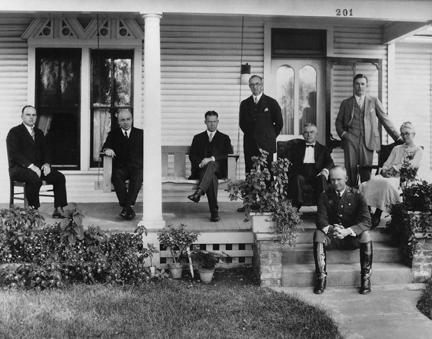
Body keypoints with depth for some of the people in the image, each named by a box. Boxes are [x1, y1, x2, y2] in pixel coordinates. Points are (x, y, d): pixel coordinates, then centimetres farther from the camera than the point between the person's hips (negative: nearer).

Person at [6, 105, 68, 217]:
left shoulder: (39, 133, 19)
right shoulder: (14, 132, -2)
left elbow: (46, 151, 15)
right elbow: (14, 154, -14)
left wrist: (47, 164, -7)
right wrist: (31, 166, -25)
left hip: (38, 167, 6)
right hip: (19, 168, -6)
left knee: (60, 177, -13)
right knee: (35, 178, -37)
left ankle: (58, 209, -11)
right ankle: (32, 210, -25)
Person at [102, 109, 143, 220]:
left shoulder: (140, 133, 18)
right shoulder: (113, 134, 18)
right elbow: (106, 146, 6)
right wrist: (107, 150, -19)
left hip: (136, 166, 0)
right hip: (120, 167, 1)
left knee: (137, 177, -35)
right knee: (116, 177, -33)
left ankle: (128, 206, -38)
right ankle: (128, 207, -34)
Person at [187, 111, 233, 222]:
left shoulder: (224, 138, 21)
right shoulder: (198, 138, 24)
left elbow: (229, 155, 4)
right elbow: (192, 156, 11)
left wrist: (212, 159, -13)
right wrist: (200, 163, -13)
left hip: (218, 169, 0)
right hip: (201, 170, 1)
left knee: (211, 165, -39)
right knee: (211, 177, -36)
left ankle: (199, 192, -59)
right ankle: (214, 212, -45)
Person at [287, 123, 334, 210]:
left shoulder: (323, 149, 22)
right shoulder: (297, 146, 24)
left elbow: (330, 163, 6)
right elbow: (289, 160, 13)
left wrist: (325, 170, -17)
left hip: (316, 175, 0)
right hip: (301, 174, 0)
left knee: (322, 178, -34)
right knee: (298, 179, -35)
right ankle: (296, 206, -37)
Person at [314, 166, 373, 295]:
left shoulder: (356, 196, -5)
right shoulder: (325, 196, 0)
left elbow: (366, 221, -14)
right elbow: (321, 219, -9)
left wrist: (348, 231, -32)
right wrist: (330, 229, -34)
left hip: (352, 237, -1)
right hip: (331, 236, 1)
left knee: (365, 235, -31)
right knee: (318, 234, -29)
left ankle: (366, 278, -19)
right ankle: (321, 278, -25)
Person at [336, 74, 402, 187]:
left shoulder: (374, 101, 14)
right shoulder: (346, 103, 16)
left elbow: (385, 119, 12)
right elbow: (338, 122, 19)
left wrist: (398, 138, 6)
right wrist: (343, 133, -1)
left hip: (367, 141, 0)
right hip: (350, 140, 1)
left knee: (366, 173, -7)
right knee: (351, 171, -5)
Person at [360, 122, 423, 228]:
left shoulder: (418, 150, 14)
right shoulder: (397, 148, 30)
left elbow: (412, 165, -3)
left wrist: (395, 168, -15)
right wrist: (384, 169, -4)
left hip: (403, 177, -4)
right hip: (389, 174, 5)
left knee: (387, 183, -39)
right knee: (371, 182, -29)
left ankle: (378, 214, -36)